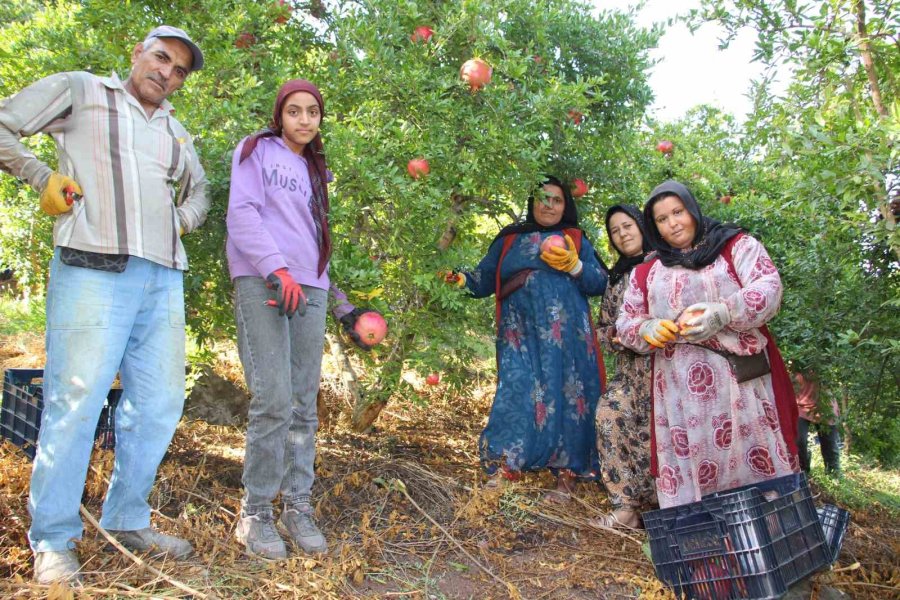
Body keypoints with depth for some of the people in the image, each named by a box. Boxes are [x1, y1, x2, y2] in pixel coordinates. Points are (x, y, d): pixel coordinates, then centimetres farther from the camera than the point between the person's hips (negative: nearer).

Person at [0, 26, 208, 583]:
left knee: (159, 403, 7)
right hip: (94, 271, -6)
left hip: (163, 280, 6)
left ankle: (128, 520, 22)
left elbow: (198, 189, 36)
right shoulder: (79, 91, 8)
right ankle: (53, 542, 7)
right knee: (75, 403, -7)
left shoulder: (175, 131, 23)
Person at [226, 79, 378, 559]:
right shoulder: (257, 151, 10)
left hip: (310, 292, 5)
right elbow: (242, 214, -4)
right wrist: (278, 270, -18)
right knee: (273, 401, -14)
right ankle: (255, 513, -1)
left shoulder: (314, 169, 26)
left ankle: (297, 507, 11)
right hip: (262, 285, -5)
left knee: (304, 406, 2)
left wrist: (342, 306, 20)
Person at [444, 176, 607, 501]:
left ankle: (566, 474, 4)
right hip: (521, 336, 1)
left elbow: (600, 283, 9)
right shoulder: (509, 239, 17)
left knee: (566, 395, -3)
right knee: (518, 393, -9)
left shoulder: (576, 239, 15)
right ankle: (503, 469, -6)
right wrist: (460, 278, -9)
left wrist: (574, 266, -8)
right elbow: (485, 279, 10)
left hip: (565, 335, 0)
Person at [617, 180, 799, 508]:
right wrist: (647, 329, -7)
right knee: (687, 467, -1)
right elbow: (626, 322, 17)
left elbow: (769, 287, -4)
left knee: (756, 459, -4)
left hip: (742, 379, -2)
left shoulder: (735, 245, 9)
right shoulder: (645, 272, 18)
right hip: (681, 389, 3)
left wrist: (723, 313, -23)